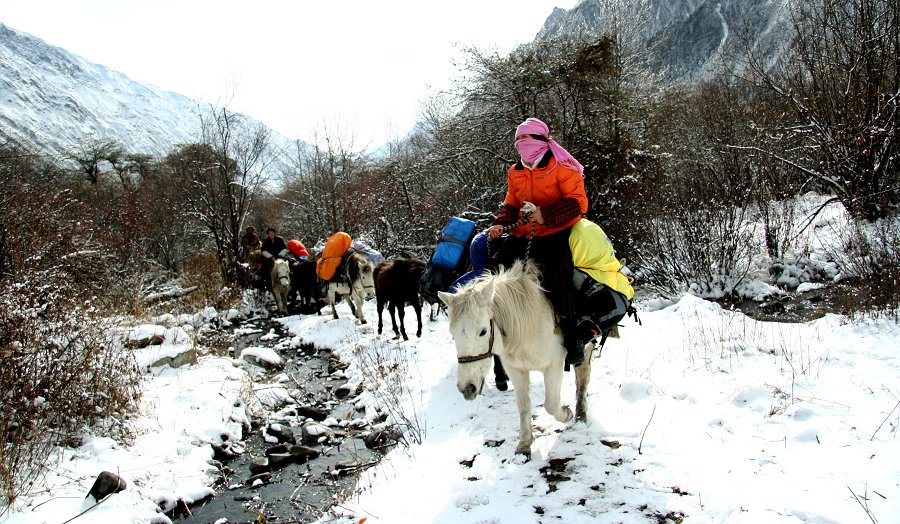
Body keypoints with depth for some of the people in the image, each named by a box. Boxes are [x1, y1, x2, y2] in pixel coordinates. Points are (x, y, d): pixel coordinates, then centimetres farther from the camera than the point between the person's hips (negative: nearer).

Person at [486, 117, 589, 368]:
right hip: (524, 234, 7)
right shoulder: (515, 172, 14)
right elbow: (511, 205, 20)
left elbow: (578, 203, -13)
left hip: (556, 233, -7)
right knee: (496, 267, -7)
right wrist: (501, 224, -2)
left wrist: (545, 215, -26)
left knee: (555, 280, -27)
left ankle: (574, 339, -10)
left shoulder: (561, 166, -6)